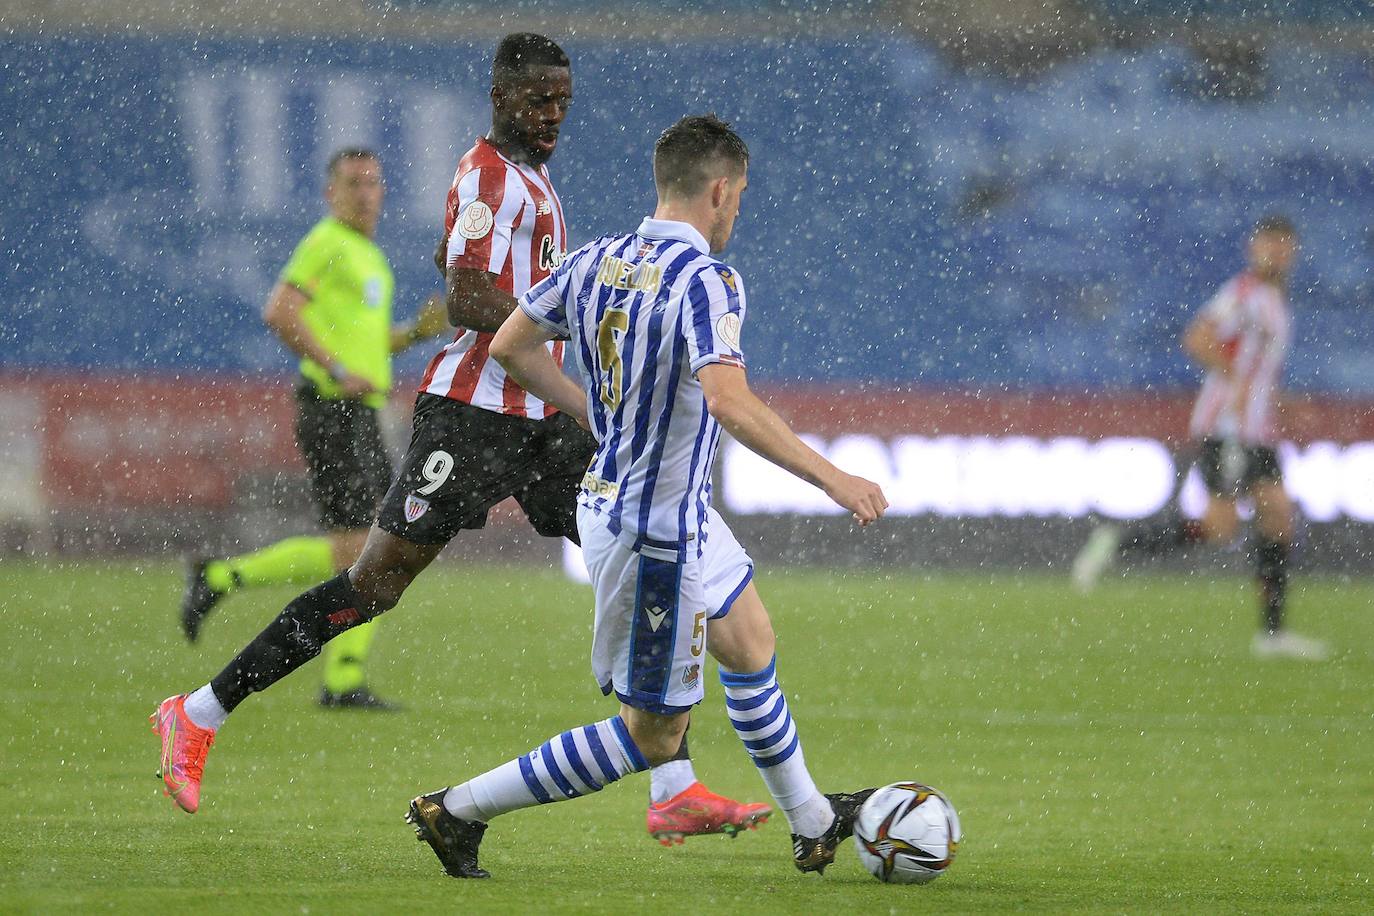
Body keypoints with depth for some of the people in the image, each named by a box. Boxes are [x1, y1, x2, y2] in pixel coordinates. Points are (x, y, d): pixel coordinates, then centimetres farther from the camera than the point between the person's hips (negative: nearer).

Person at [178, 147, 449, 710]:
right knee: (352, 549, -13)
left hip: (361, 417, 9)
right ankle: (219, 578, -2)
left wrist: (418, 332, 11)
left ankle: (344, 682, 3)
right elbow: (279, 313, -20)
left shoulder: (368, 256, 21)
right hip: (329, 411, -9)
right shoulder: (326, 243, -8)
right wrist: (339, 372, -22)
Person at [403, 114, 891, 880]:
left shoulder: (595, 263, 1)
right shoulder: (705, 279, -23)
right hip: (657, 531, -10)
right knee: (652, 737, 2)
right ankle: (461, 811, 3)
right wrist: (833, 480, -30)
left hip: (611, 496, 10)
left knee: (751, 642, 27)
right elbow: (728, 401, -34)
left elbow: (512, 346, 11)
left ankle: (814, 824, 42)